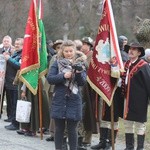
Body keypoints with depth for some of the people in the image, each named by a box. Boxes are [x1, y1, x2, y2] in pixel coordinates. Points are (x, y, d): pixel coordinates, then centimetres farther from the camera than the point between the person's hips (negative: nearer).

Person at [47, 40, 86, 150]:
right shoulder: (57, 63, 5)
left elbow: (82, 82, -3)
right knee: (59, 128, 7)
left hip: (74, 101, 0)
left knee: (72, 129, 1)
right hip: (59, 100, 0)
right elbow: (49, 78, -6)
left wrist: (78, 73, -23)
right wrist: (63, 76, -19)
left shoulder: (79, 64, 6)